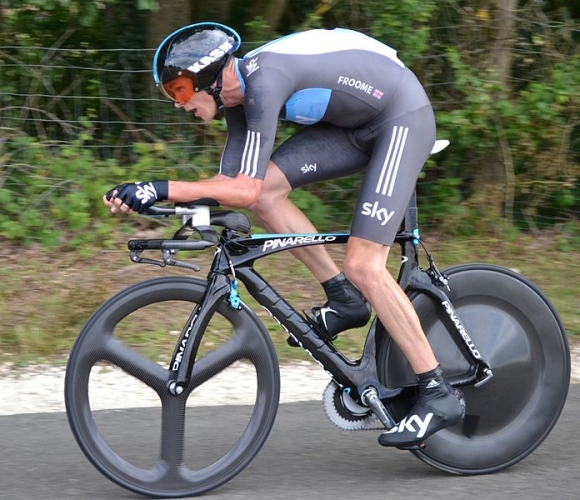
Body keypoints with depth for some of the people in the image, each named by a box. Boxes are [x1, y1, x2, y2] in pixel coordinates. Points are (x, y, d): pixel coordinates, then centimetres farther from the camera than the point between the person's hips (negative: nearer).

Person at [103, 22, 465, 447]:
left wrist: (162, 189, -32)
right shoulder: (237, 93, 1)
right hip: (356, 124, 9)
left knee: (363, 265, -15)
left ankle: (439, 395, -9)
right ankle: (345, 299, 6)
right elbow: (230, 183, -1)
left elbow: (246, 191, -31)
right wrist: (150, 197, -11)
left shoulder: (263, 82, -27)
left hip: (404, 118, -9)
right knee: (267, 188, -7)